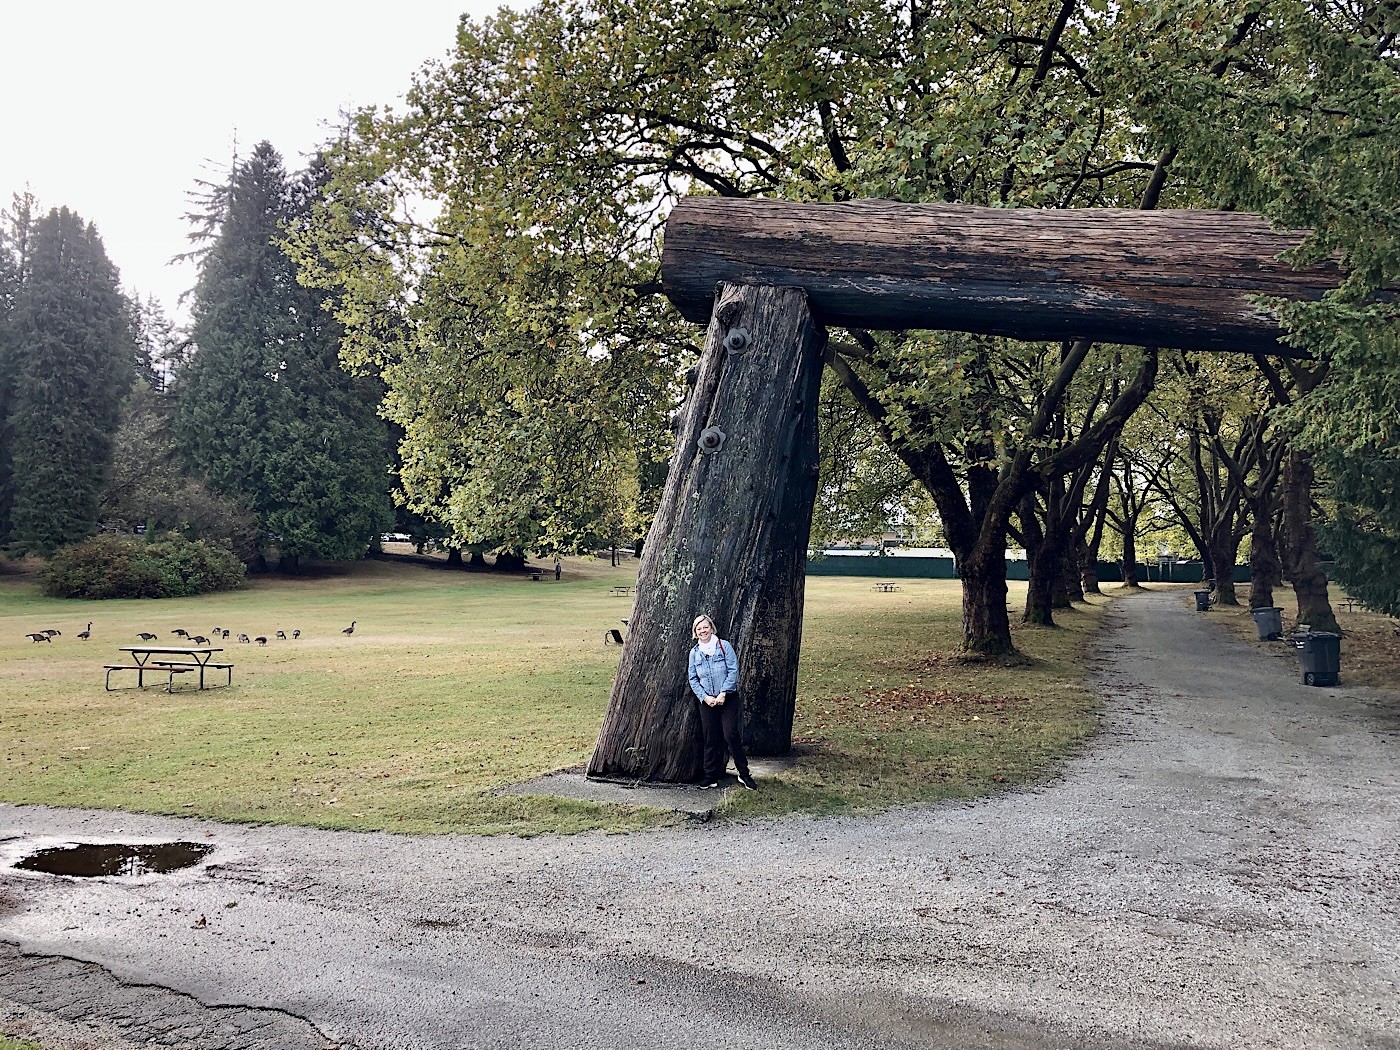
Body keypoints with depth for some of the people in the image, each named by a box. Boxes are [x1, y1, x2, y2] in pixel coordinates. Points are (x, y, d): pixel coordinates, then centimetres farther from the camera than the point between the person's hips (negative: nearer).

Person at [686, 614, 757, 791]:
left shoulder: (724, 646, -5)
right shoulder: (694, 652, 6)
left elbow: (733, 671, -9)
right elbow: (693, 679, 6)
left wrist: (723, 694, -15)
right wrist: (705, 697, -7)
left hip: (728, 699, -3)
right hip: (706, 701, 3)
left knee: (731, 734, -10)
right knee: (711, 739, 6)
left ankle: (744, 774, 2)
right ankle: (711, 778, 14)